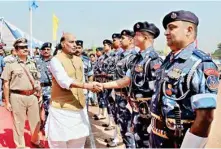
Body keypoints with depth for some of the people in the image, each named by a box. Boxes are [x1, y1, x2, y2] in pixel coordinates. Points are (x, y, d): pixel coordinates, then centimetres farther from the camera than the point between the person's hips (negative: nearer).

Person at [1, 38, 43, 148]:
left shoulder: (32, 63, 10)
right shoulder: (11, 64, -4)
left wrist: (38, 94, 11)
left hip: (32, 96, 4)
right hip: (17, 97, -4)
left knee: (36, 121, 16)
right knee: (18, 123, 8)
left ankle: (35, 140, 40)